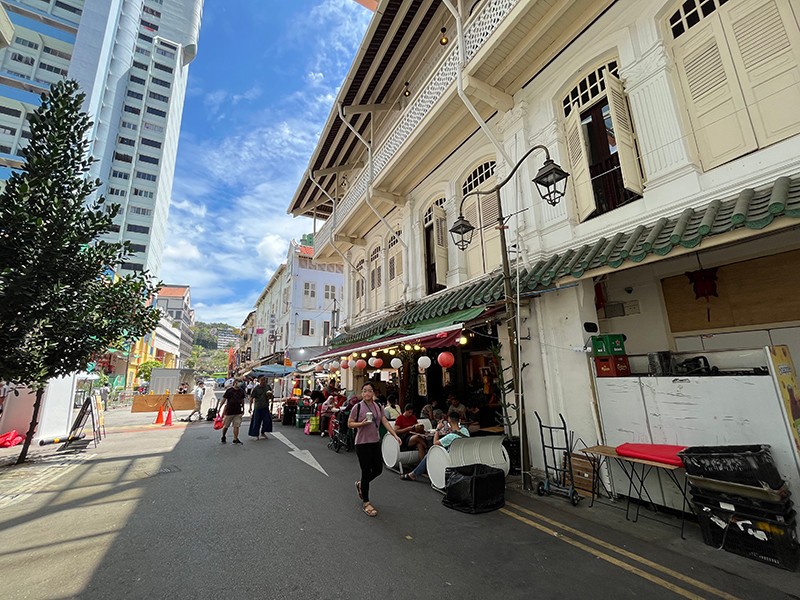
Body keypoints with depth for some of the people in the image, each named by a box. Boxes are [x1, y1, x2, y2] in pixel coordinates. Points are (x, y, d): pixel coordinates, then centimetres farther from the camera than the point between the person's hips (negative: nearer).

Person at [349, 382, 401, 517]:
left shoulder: (378, 406, 4)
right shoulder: (357, 407, -11)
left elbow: (385, 422, 2)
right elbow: (349, 424, -6)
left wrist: (395, 435, -7)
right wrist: (361, 423, -23)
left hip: (376, 442, 6)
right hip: (362, 443, -6)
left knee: (378, 470, 13)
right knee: (366, 472, 2)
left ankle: (360, 484, 41)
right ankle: (366, 503, 19)